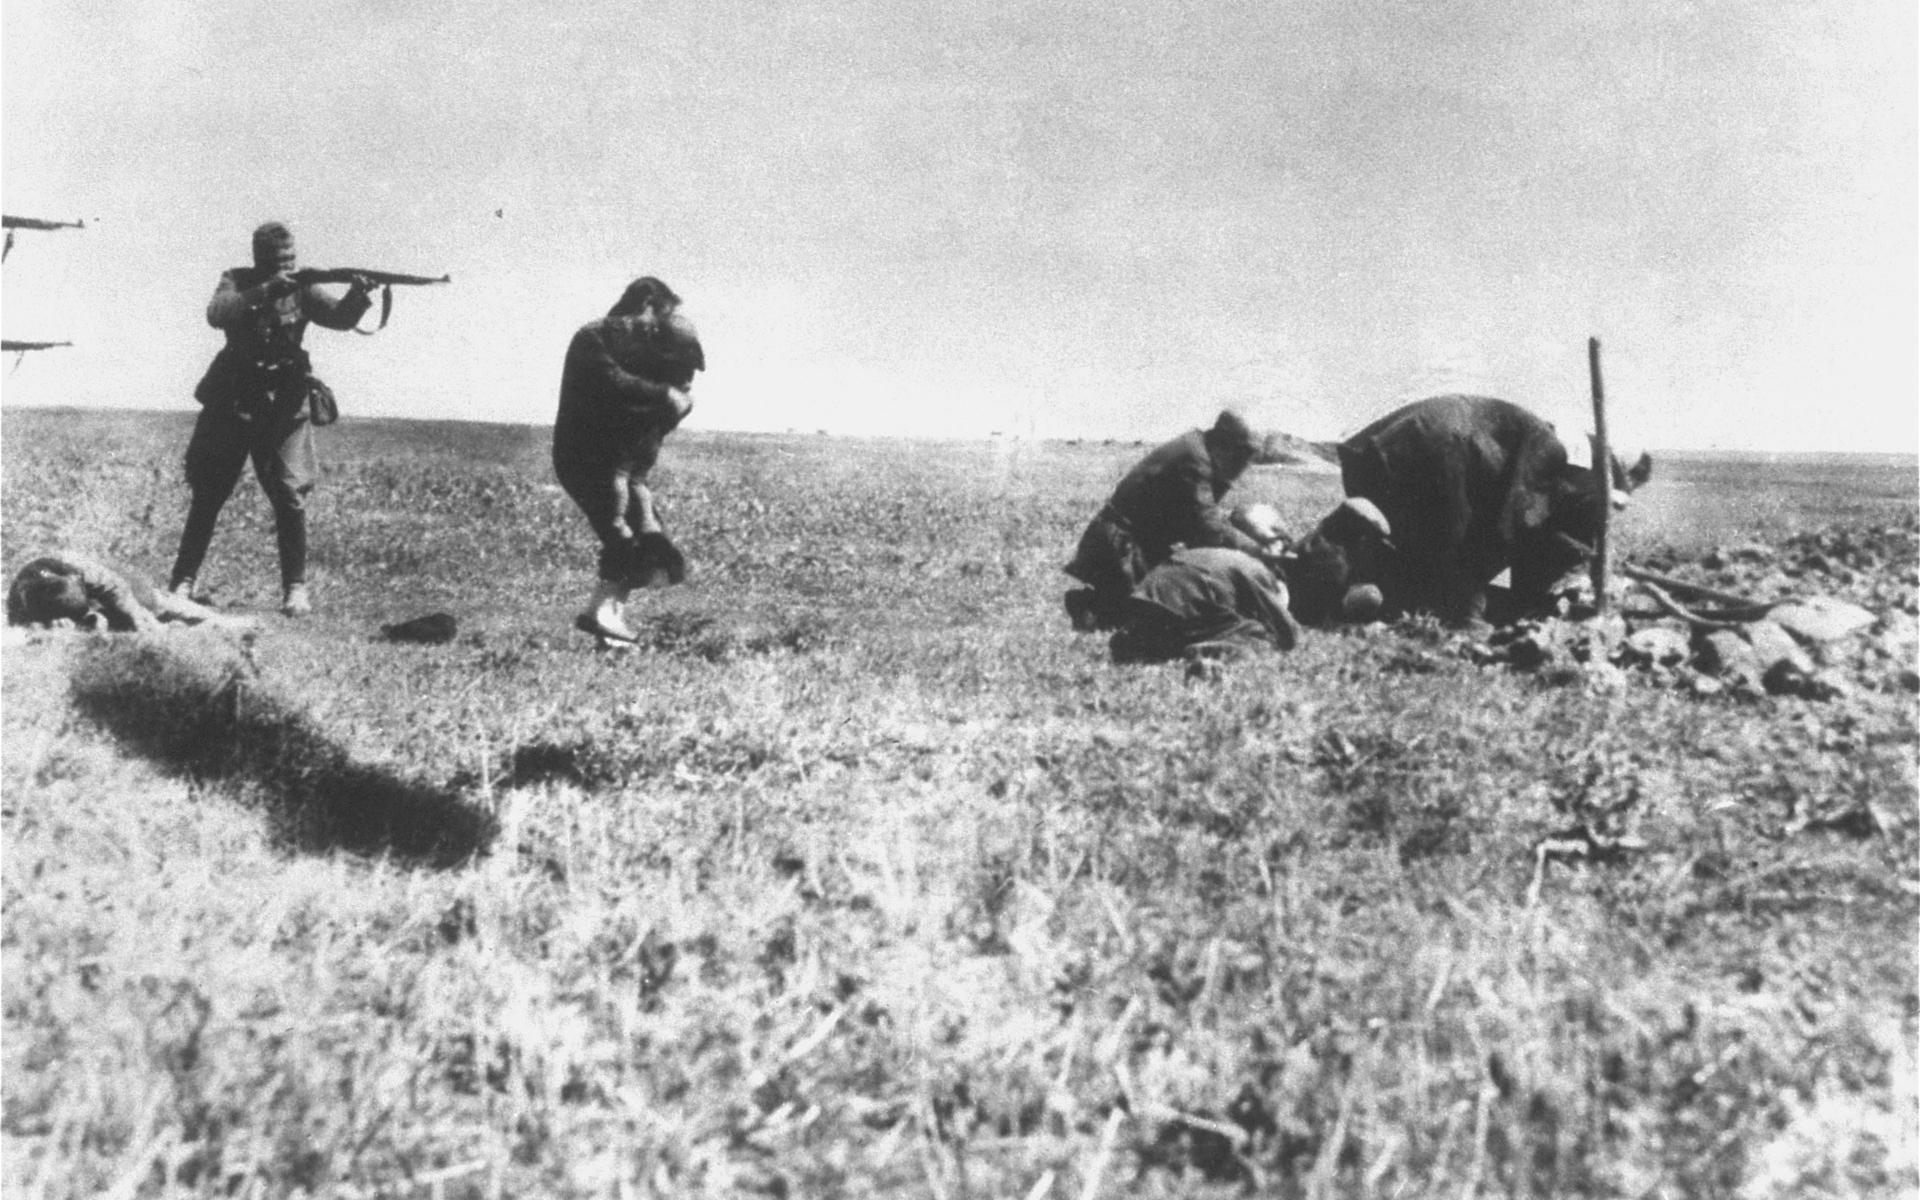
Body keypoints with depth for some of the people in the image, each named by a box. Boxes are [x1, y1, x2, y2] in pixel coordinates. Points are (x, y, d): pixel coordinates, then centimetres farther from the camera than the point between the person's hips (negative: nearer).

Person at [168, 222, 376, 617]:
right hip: (230, 405, 0)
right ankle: (184, 579, 18)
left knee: (290, 497, -9)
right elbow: (217, 314, -22)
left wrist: (357, 297, -36)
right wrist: (265, 292, -33)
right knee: (207, 496, 7)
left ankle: (295, 587, 1)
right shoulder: (237, 282, -3)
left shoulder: (301, 288, 0)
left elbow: (340, 316, -16)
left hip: (285, 408, 0)